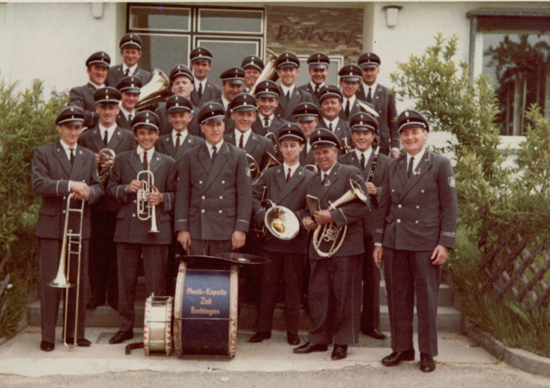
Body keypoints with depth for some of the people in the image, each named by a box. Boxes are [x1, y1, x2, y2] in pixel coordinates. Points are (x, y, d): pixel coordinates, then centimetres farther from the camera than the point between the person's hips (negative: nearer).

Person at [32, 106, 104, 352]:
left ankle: (76, 333, 15)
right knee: (50, 282, -2)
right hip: (51, 226, -3)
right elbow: (38, 184, -10)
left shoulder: (89, 157, 17)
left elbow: (98, 186, 10)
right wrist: (69, 185, -20)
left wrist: (88, 192, -13)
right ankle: (48, 336, 5)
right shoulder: (43, 153, 4)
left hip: (80, 227, 4)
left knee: (79, 281, 6)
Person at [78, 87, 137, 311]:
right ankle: (97, 293, 11)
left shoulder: (129, 137, 10)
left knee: (117, 250, 0)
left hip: (118, 202, -1)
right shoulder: (85, 138, 12)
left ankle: (115, 295, 9)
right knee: (95, 250, 2)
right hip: (95, 201, 1)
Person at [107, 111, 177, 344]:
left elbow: (175, 194, 10)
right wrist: (126, 189, -10)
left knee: (156, 282, 0)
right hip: (127, 228, 1)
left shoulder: (168, 163, 11)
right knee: (126, 281, 6)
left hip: (157, 229, -1)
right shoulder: (122, 160, 13)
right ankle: (126, 327, 17)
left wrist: (162, 198, -11)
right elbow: (111, 188, 10)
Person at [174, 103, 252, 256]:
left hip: (226, 231, -1)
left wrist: (241, 228, -7)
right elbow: (182, 195, 7)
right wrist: (182, 228, -1)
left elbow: (245, 196, 2)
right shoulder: (190, 157, 11)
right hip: (197, 231, 1)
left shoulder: (238, 156, 8)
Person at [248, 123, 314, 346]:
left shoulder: (309, 178, 5)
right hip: (271, 238, 2)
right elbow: (254, 197, 5)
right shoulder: (269, 174, 12)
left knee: (293, 287, 5)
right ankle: (263, 328, 17)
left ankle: (292, 332, 14)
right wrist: (263, 216, -12)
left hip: (295, 240, -1)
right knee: (268, 285, 7)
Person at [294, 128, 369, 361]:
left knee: (345, 296, -1)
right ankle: (318, 339, 18)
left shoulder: (350, 173, -1)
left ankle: (342, 342, 8)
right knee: (318, 295, 8)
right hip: (319, 247, 6)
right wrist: (307, 219, 6)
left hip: (346, 246, -6)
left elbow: (362, 206, -11)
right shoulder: (313, 181, 20)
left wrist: (333, 216, -17)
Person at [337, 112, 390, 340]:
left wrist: (376, 191, -12)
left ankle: (370, 324, 15)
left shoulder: (385, 162, 11)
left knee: (372, 276, 5)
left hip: (373, 225, 1)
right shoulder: (341, 162, 9)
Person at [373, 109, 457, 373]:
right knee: (398, 298, 8)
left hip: (426, 242, -4)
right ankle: (402, 348, 21)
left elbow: (449, 207, -3)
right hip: (394, 242, 4)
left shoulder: (440, 165, 0)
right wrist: (378, 241, 9)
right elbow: (384, 205, 14)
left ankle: (427, 353, 14)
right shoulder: (393, 166, 12)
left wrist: (445, 243, -10)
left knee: (426, 299, 3)